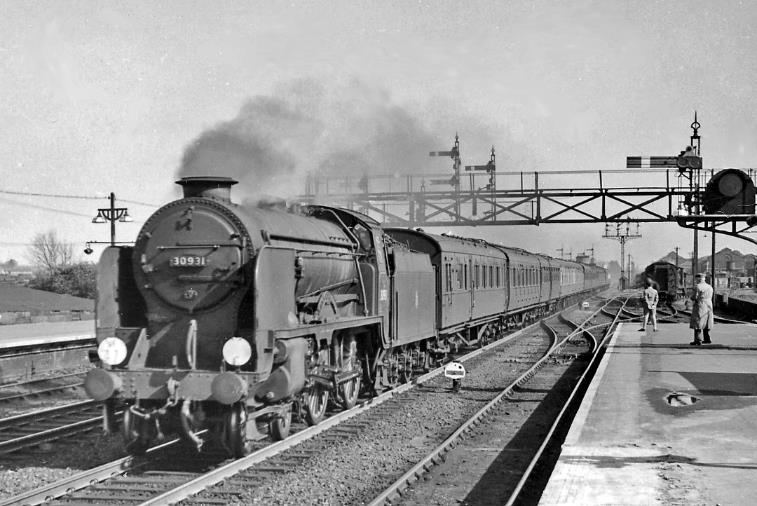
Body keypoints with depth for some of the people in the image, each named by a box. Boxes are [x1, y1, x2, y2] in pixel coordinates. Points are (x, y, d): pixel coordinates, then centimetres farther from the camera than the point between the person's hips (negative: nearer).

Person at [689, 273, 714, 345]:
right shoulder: (710, 287, 10)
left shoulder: (697, 287, -12)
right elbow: (710, 298, 13)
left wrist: (691, 297, 7)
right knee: (706, 323, 17)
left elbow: (694, 298, -14)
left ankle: (698, 340, -9)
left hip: (699, 306, -7)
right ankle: (707, 339, 20)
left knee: (697, 323, -5)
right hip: (708, 306, 7)